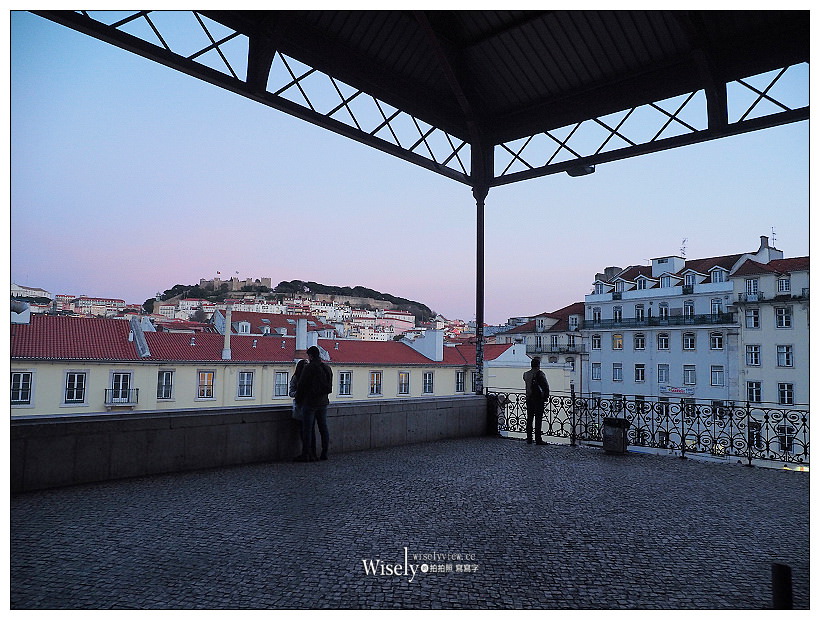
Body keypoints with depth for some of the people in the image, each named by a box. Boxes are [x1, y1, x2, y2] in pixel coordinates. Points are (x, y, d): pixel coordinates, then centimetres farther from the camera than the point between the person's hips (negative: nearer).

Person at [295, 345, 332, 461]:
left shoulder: (309, 368, -12)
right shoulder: (327, 368, 9)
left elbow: (301, 385, -9)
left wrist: (298, 399, 6)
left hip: (310, 402, -7)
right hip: (323, 402, 7)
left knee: (307, 429, -1)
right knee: (323, 428, 10)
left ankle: (306, 454, 2)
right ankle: (324, 454, 12)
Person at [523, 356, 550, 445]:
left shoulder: (526, 374, 5)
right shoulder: (540, 374, -11)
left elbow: (526, 386, 10)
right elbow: (546, 387, -12)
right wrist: (546, 397, -3)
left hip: (529, 399, 5)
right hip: (538, 399, -5)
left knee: (529, 419, 11)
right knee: (538, 419, -2)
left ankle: (529, 439, 15)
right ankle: (538, 439, -2)